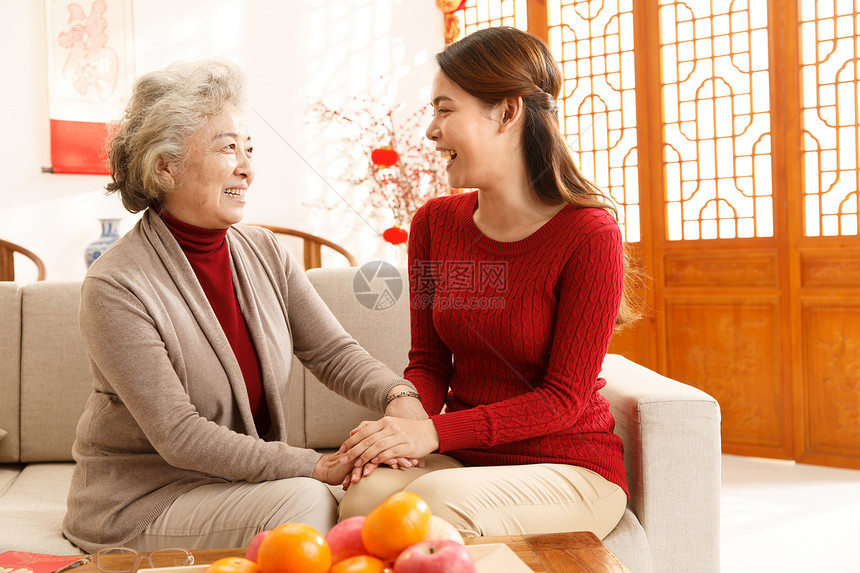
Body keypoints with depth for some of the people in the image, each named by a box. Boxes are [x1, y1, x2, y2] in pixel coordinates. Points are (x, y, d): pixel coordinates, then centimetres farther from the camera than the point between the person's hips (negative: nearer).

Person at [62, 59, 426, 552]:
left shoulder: (265, 253, 2)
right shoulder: (114, 287, -19)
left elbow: (333, 351, -1)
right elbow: (178, 437, -22)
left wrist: (398, 395, -23)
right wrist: (313, 466, -24)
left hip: (248, 479, 6)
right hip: (142, 501, -5)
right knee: (305, 501, -28)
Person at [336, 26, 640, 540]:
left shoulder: (590, 234, -14)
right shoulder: (434, 223, 4)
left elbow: (563, 398, -13)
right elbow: (429, 363, 8)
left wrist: (435, 432, -20)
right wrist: (399, 429, -14)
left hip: (570, 470, -4)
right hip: (461, 460, 4)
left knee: (434, 501, -32)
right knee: (366, 497, -27)